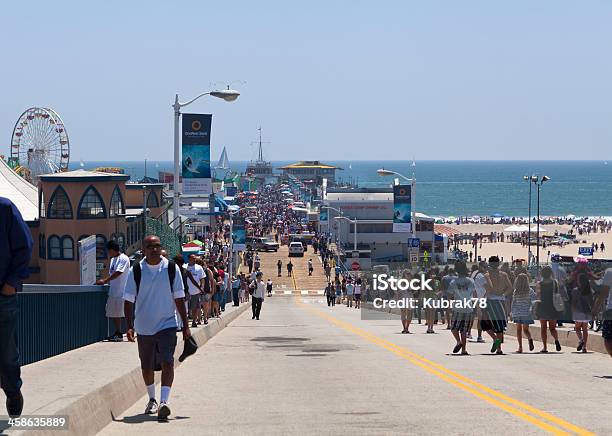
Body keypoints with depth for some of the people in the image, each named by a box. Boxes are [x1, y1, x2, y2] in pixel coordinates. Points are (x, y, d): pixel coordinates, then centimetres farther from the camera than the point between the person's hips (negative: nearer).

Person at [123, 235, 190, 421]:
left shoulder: (171, 268, -3)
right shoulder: (136, 271, -3)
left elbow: (179, 299, 2)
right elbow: (129, 300, -1)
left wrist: (185, 326, 1)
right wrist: (130, 326, -10)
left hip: (167, 324, -2)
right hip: (143, 327, 2)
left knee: (167, 362, -16)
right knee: (146, 366, 13)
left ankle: (164, 402, -22)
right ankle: (152, 399, 33)